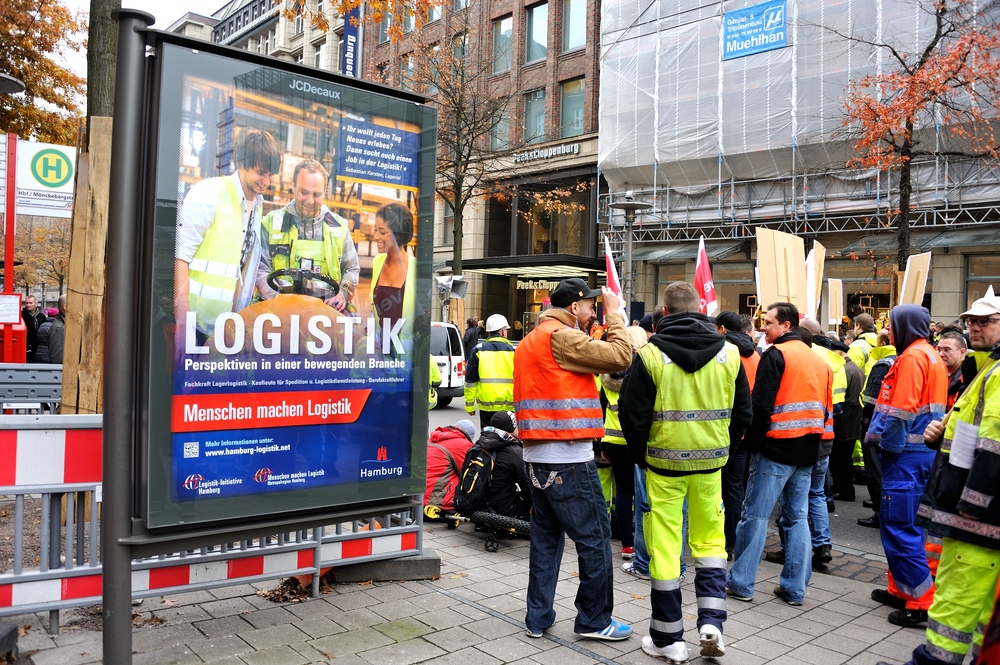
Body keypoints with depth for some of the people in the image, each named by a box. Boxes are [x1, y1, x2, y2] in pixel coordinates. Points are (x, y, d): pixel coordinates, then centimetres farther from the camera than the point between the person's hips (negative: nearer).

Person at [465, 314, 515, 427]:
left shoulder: (478, 350, 3)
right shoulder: (513, 351, 1)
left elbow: (470, 380, 4)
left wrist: (469, 405, 11)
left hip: (486, 405, 1)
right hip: (508, 406, -1)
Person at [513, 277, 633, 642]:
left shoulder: (529, 341, 18)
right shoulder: (562, 336, -12)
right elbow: (619, 356, -13)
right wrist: (614, 313, -3)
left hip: (537, 456, 9)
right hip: (568, 458, -9)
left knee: (545, 536, 14)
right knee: (595, 537, 2)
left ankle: (538, 618, 20)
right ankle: (594, 620, 13)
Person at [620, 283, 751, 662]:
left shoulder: (651, 354, -10)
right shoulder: (728, 353, 0)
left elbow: (633, 414, -8)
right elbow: (743, 413, 6)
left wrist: (640, 456, 7)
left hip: (664, 462, -3)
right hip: (711, 463, 3)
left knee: (664, 548, 6)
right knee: (709, 541, 19)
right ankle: (711, 621, 12)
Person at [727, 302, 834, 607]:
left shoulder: (776, 355, -10)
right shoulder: (819, 361, 14)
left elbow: (761, 405, -16)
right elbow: (826, 408, 17)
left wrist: (752, 442, -8)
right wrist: (815, 441, 20)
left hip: (776, 447, -7)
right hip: (807, 451, 8)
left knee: (755, 515, 0)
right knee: (798, 517, 12)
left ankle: (741, 582, 6)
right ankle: (794, 588, 17)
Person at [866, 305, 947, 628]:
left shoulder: (912, 357, -14)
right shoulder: (932, 357, 16)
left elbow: (901, 410, -21)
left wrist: (888, 443, -9)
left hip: (906, 455, -10)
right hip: (924, 452, 10)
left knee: (899, 525, -5)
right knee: (906, 524, 16)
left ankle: (920, 601, -1)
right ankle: (902, 589, 25)